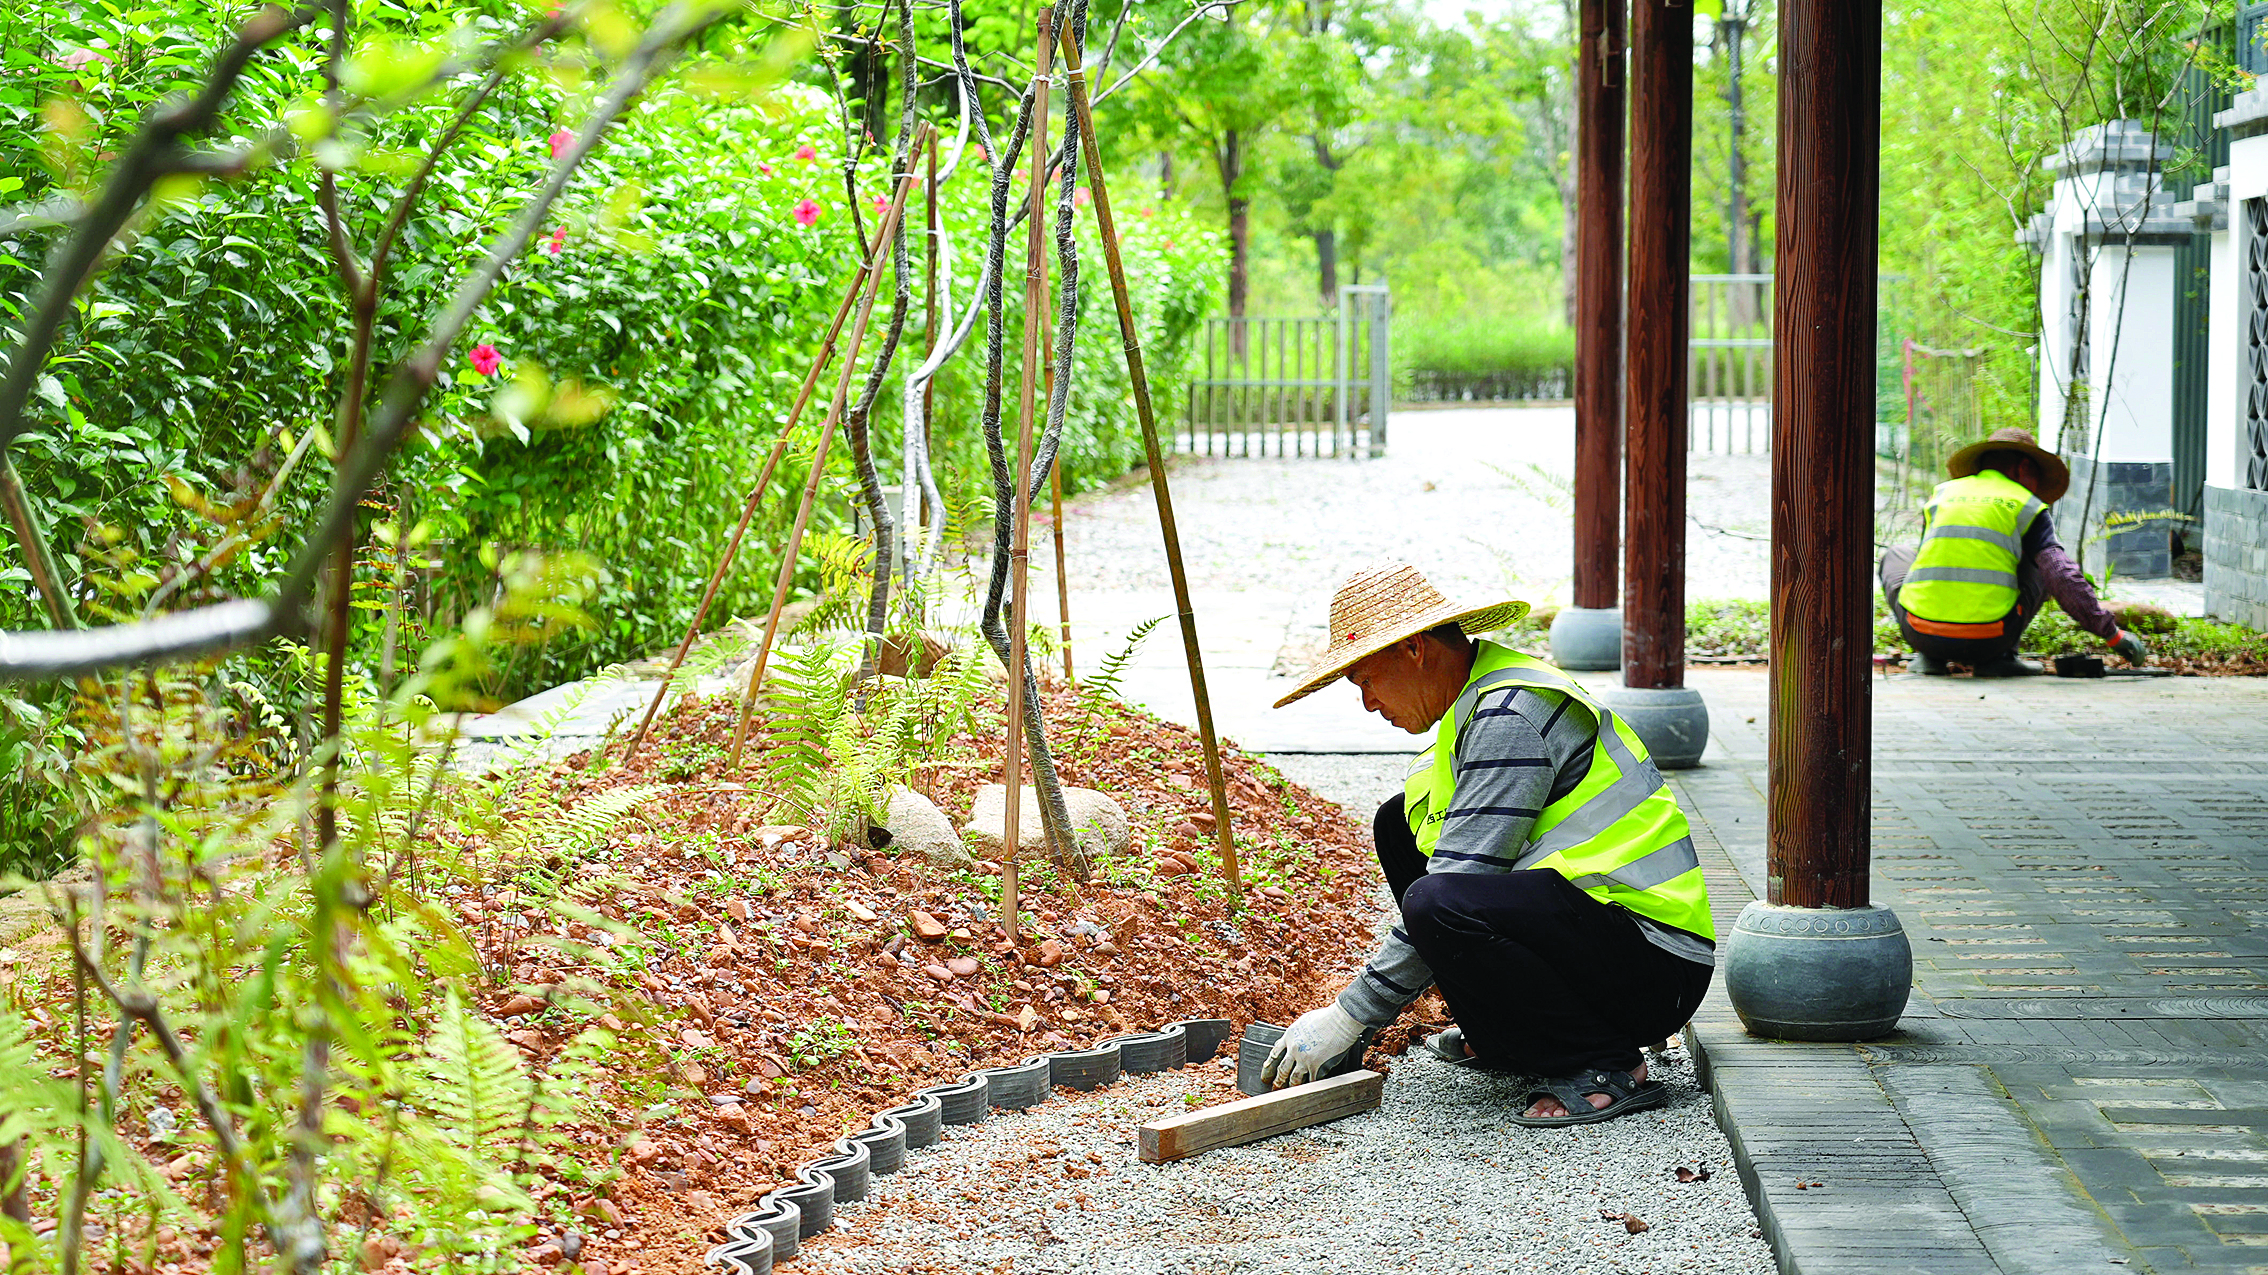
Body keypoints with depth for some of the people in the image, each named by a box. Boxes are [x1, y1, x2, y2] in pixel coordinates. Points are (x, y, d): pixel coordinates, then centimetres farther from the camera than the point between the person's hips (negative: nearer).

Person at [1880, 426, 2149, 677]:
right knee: (2043, 562, 25)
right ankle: (1998, 658, 11)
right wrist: (2113, 634, 7)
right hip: (1988, 640, -2)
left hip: (1921, 631, 2)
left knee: (1895, 557, 35)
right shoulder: (2028, 508, 10)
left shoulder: (1941, 493, 19)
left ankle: (1928, 656, 15)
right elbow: (2064, 579, 0)